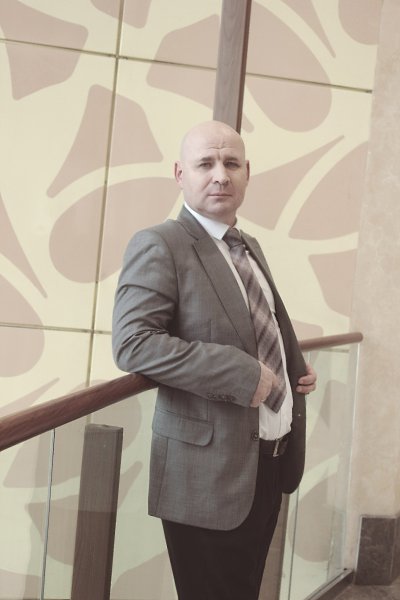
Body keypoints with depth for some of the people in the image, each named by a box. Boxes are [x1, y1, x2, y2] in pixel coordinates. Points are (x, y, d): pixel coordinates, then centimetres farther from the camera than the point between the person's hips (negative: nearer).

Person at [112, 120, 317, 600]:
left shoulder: (250, 246, 12)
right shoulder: (158, 246, -13)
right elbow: (132, 343, -25)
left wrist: (297, 367, 7)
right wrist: (242, 374, -26)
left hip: (273, 458, 8)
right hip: (210, 468, -8)